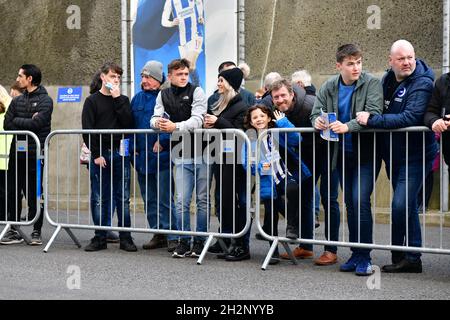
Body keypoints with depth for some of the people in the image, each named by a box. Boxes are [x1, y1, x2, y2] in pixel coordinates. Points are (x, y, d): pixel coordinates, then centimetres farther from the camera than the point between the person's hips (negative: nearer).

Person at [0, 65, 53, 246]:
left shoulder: (45, 101, -3)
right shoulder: (17, 101, 14)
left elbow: (36, 124, -17)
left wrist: (17, 120, -3)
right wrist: (27, 123, -7)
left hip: (35, 154, -5)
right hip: (17, 151, 5)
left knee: (35, 193, 0)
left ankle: (36, 232, 9)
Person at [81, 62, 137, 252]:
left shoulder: (123, 100, 12)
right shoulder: (92, 101, 5)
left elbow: (128, 123, -4)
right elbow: (87, 130, -1)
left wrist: (117, 99, -6)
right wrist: (96, 154, -8)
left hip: (120, 153, 2)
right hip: (100, 155, -1)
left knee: (123, 198, 2)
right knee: (99, 198, 1)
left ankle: (125, 238, 7)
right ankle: (100, 238, 8)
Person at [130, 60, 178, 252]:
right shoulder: (138, 98, 14)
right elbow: (130, 124, 16)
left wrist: (162, 141, -20)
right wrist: (133, 147, 7)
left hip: (161, 155, -7)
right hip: (142, 156, 7)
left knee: (165, 198, -7)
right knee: (149, 199, 11)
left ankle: (172, 236, -3)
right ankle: (158, 235, 19)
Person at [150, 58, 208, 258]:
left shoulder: (196, 92, -3)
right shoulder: (163, 95, 10)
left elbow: (197, 120, -15)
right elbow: (155, 119, 4)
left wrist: (175, 126, -28)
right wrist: (158, 123, -19)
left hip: (201, 152, -2)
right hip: (181, 155, 2)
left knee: (202, 200, 4)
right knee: (181, 201, -2)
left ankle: (200, 242, 14)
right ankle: (184, 242, 10)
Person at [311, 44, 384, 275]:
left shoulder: (372, 84, -8)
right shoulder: (329, 87, 6)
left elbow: (373, 114, -20)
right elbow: (316, 111, 7)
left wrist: (347, 126, -32)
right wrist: (317, 121, -18)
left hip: (365, 154, -5)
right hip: (342, 154, 5)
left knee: (361, 201, -14)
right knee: (350, 203, 11)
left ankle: (364, 257, -6)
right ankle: (355, 254, 20)